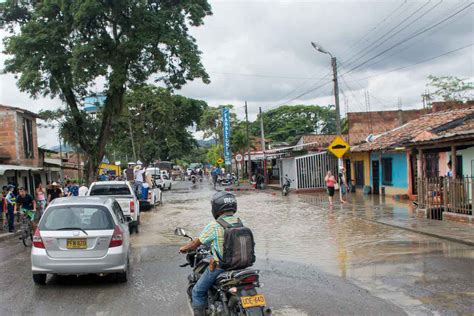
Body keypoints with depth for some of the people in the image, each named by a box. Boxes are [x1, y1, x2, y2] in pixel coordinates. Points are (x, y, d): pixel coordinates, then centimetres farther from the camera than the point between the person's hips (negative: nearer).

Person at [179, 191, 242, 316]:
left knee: (198, 292, 11)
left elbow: (196, 243, -8)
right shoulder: (239, 222, -4)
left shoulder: (214, 226, -19)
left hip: (219, 267, -6)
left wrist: (184, 248, 12)